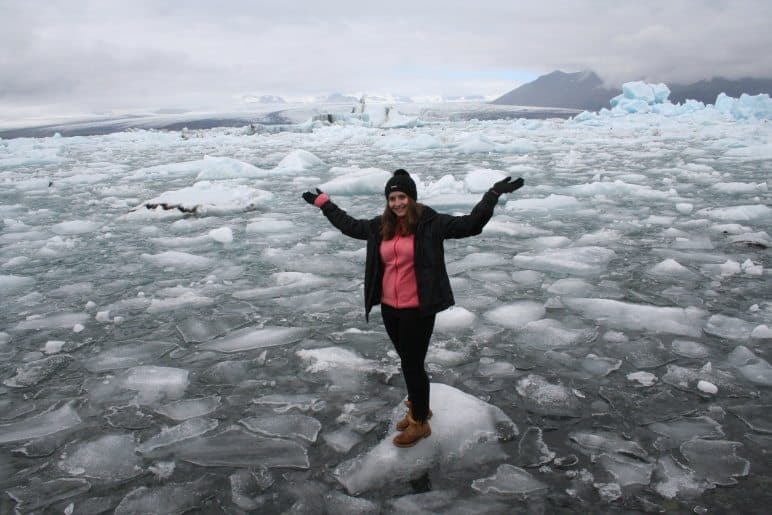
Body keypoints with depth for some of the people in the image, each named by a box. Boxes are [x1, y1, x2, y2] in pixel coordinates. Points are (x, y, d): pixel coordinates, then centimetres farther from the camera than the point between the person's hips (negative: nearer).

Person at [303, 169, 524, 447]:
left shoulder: (430, 223, -10)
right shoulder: (380, 227, 6)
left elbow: (471, 224, -17)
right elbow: (349, 225, 22)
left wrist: (493, 194, -26)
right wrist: (325, 204, 26)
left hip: (418, 310, -6)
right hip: (390, 309, 6)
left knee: (413, 365, 3)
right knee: (408, 362, 20)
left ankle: (420, 423, 22)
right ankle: (417, 407, 41)